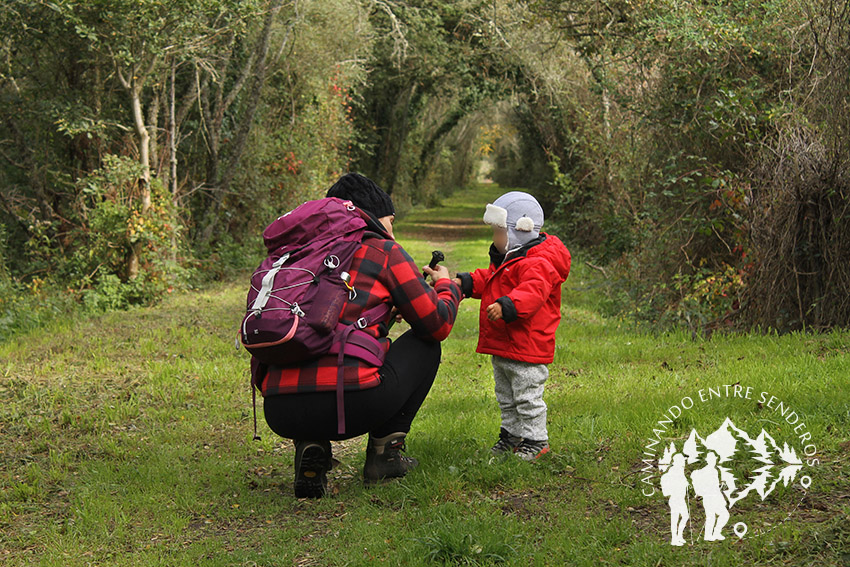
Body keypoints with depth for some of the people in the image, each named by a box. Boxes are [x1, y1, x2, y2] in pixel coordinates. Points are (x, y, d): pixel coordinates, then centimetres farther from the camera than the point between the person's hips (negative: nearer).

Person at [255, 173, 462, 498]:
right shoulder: (384, 251, 8)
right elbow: (437, 324, 11)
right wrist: (446, 286, 31)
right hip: (350, 404, -5)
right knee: (424, 345, 22)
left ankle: (309, 447, 14)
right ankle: (384, 452, 17)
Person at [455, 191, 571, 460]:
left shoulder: (538, 263, -20)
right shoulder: (504, 259, 15)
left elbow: (532, 292, -35)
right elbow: (487, 279, 26)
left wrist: (506, 306, -48)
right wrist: (464, 283, 11)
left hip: (527, 347, -11)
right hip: (501, 346, 11)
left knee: (527, 395, -2)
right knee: (506, 395, 21)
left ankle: (535, 440, 8)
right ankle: (511, 434, 34)